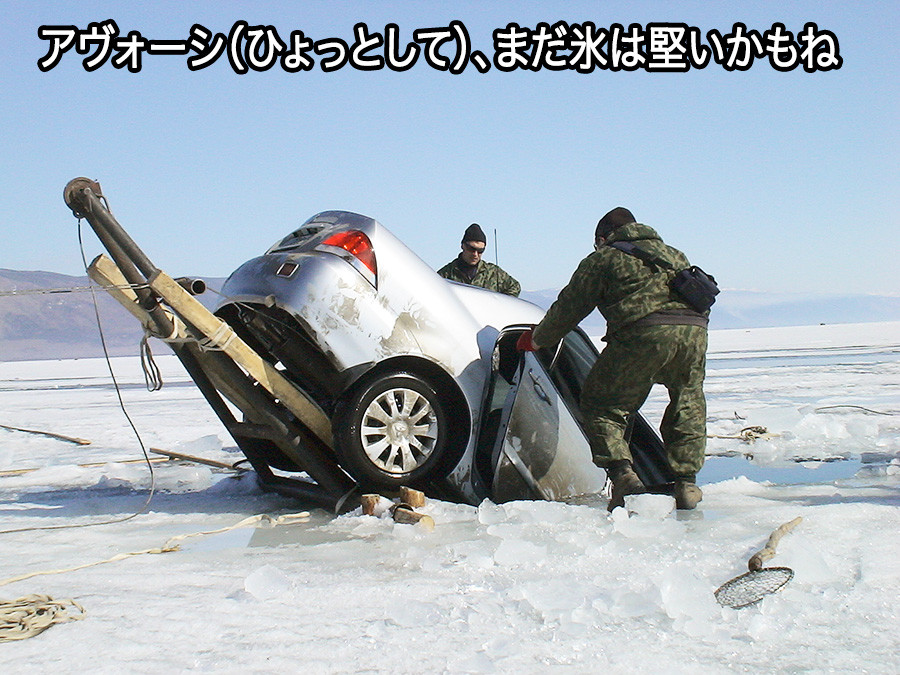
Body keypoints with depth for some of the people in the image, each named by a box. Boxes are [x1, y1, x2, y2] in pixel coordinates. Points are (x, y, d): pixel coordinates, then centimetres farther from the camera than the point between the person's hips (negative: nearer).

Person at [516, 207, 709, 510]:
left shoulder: (602, 259, 20)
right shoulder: (675, 255, 34)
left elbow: (568, 307, 22)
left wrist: (535, 340, 36)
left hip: (643, 332, -4)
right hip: (694, 328, 5)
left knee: (601, 403, 9)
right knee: (688, 403, 23)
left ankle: (622, 471, -8)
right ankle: (686, 482, 16)